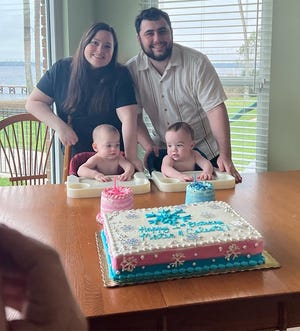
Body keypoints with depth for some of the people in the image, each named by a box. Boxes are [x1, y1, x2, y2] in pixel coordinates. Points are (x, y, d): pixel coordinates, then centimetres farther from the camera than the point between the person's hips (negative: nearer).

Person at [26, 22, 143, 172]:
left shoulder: (120, 75, -11)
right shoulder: (61, 69, -4)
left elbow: (128, 118, -21)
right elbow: (33, 102, 0)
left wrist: (131, 156, -33)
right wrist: (59, 126, -16)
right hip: (73, 155, 2)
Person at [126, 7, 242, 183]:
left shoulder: (197, 62, -15)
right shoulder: (131, 70, -7)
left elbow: (215, 108, -18)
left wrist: (225, 156, -25)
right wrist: (149, 147, -20)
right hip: (162, 154, 2)